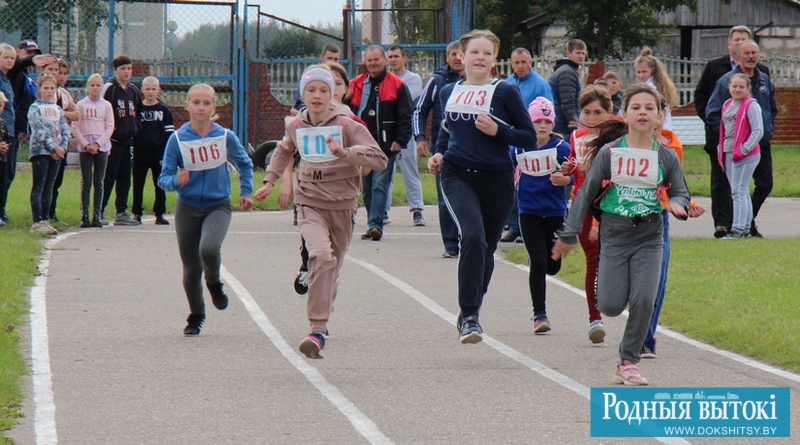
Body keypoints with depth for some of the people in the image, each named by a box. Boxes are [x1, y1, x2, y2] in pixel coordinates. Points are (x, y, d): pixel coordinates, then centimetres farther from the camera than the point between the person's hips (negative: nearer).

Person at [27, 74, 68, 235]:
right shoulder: (35, 108, -2)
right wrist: (53, 147, -17)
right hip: (40, 151, -6)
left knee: (48, 188, 6)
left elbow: (65, 131, 11)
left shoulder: (58, 110, 16)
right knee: (38, 187, -7)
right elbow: (38, 131, -12)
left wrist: (62, 148, -6)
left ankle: (44, 220, 8)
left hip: (56, 153, 6)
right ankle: (37, 222, -11)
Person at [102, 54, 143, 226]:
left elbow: (139, 112, 26)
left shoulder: (133, 91, 13)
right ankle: (100, 212, 0)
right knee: (108, 177, -6)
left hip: (128, 141, 7)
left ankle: (121, 213, 14)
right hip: (112, 141, -7)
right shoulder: (109, 89, -8)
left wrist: (135, 127, 8)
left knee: (125, 178, 9)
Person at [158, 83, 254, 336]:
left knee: (209, 249, -29)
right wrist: (176, 180, -25)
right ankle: (196, 317, 29)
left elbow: (244, 163, 15)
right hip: (188, 208, 1)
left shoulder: (225, 137, -5)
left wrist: (245, 192, 11)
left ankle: (214, 283, 5)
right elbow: (164, 178, -5)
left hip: (218, 206, -1)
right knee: (191, 269, 5)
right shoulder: (178, 139, -7)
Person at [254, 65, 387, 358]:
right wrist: (270, 181, 24)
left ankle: (320, 324, 31)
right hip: (310, 204, 0)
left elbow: (379, 159, -15)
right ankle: (318, 330, -28)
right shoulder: (296, 126, 4)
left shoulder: (347, 125, -7)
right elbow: (285, 151, 29)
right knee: (322, 256, -24)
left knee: (331, 267, 10)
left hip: (342, 205, 0)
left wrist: (345, 152, -26)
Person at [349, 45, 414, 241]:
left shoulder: (397, 85, -1)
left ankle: (375, 225, -16)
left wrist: (400, 140, -9)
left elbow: (406, 116, -2)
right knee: (367, 188, 8)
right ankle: (374, 226, 15)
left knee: (379, 185, -11)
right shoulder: (355, 85, 10)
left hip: (386, 145, -4)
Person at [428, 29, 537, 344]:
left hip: (496, 179, 0)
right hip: (457, 176, 0)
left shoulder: (505, 92, -2)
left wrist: (497, 131, -16)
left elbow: (530, 138, -1)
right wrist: (438, 153, 8)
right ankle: (469, 316, -20)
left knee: (486, 249, 12)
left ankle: (470, 315, 33)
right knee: (472, 237, -23)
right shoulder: (449, 92, 9)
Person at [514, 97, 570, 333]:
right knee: (538, 262, -11)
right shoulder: (518, 148, -3)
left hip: (555, 213, 0)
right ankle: (539, 314, -2)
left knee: (552, 266, 8)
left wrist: (567, 179, -33)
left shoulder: (561, 148, -9)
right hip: (529, 213, 0)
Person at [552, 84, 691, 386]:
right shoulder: (609, 152, -3)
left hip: (649, 238, 1)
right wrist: (569, 234, 1)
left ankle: (628, 363, 4)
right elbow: (586, 192, 2)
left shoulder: (666, 157, 1)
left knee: (643, 301, -11)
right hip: (614, 236, -1)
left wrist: (677, 204, -16)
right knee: (611, 306, -6)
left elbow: (680, 192, 10)